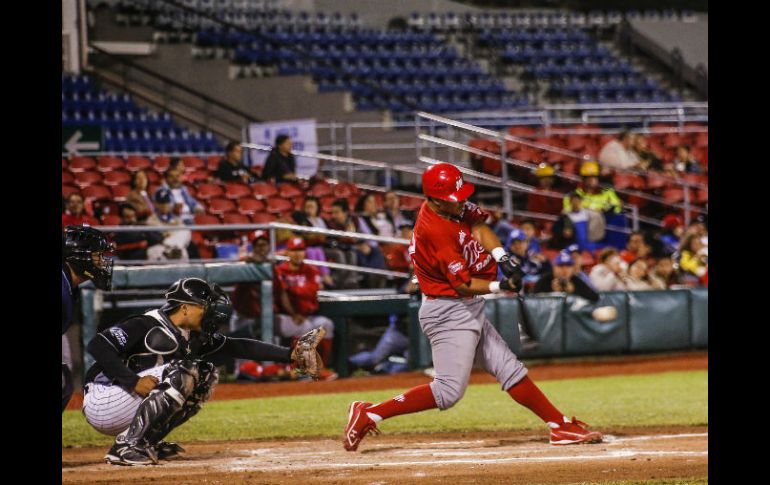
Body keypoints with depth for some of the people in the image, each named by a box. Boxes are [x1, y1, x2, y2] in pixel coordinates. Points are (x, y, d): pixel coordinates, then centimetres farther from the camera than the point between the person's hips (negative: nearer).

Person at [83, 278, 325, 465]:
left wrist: (291, 354, -1)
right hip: (101, 405, -9)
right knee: (182, 373, -22)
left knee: (205, 374, 4)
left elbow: (239, 348, 6)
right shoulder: (146, 325, -17)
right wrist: (133, 381, -30)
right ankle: (126, 446, -22)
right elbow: (97, 345, -25)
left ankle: (148, 442, 4)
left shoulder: (195, 338, 7)